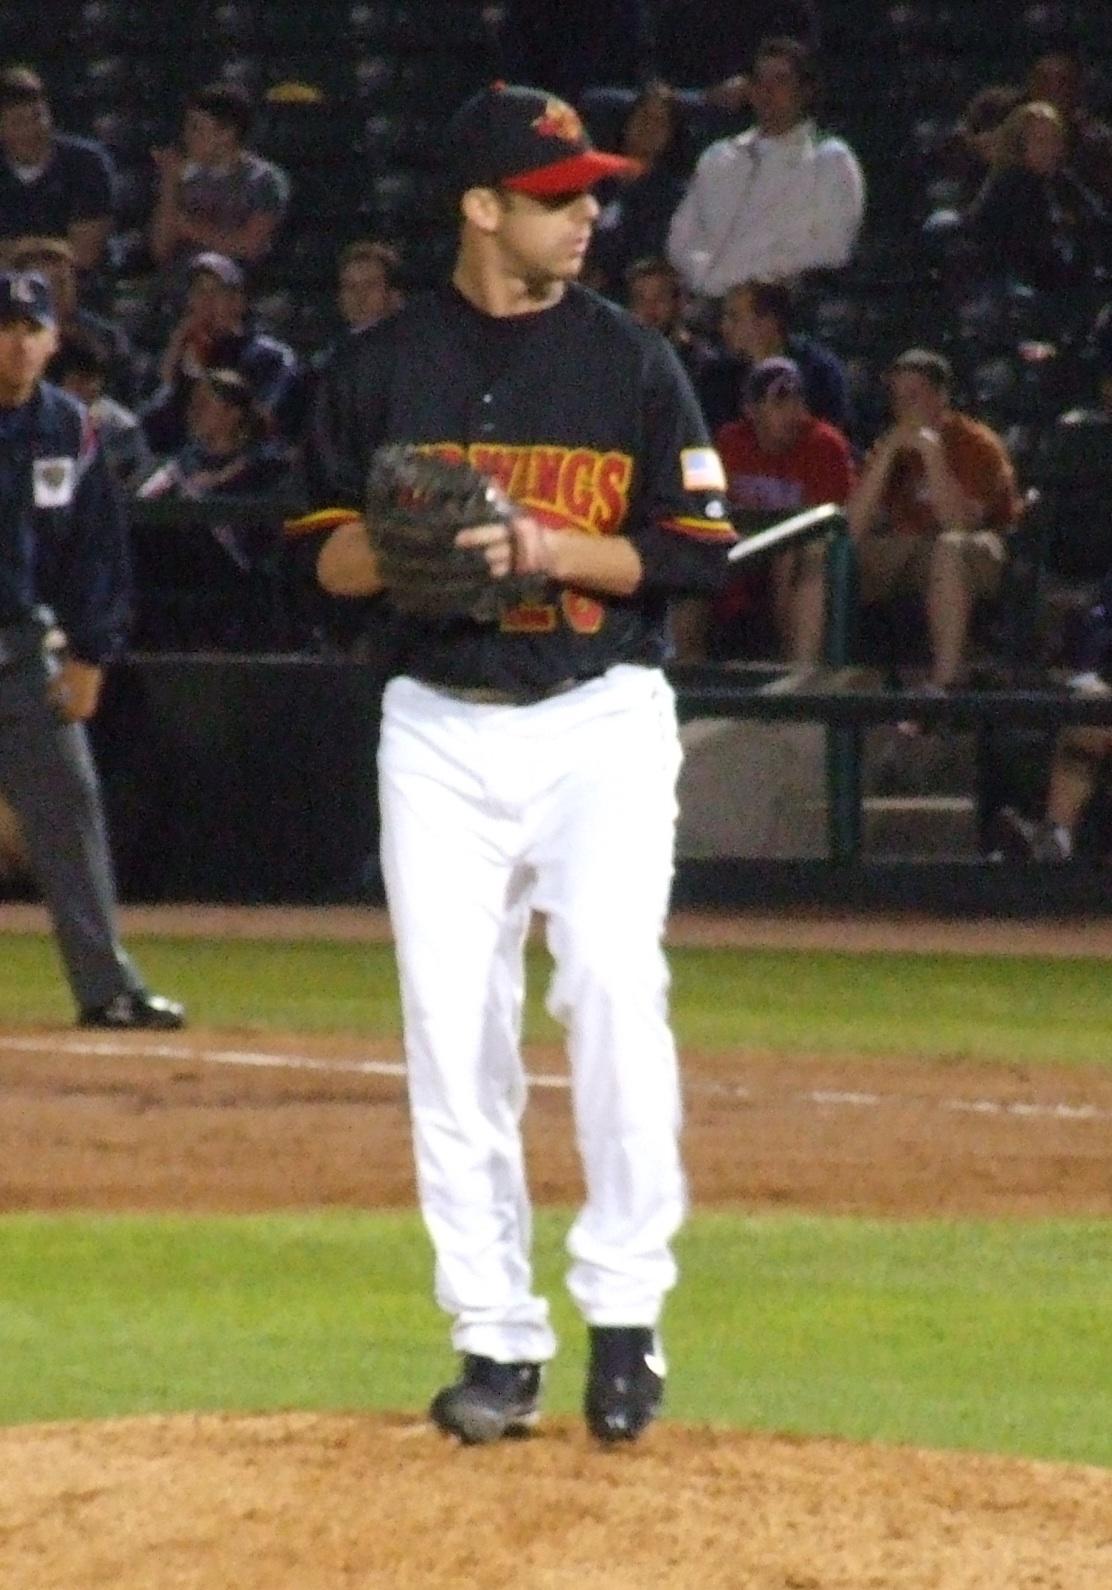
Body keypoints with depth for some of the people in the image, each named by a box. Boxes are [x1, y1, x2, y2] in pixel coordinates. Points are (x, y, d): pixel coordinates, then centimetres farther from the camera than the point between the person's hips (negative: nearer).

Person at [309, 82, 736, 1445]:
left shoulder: (631, 363, 3)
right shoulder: (384, 367, 6)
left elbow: (696, 551, 0)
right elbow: (325, 561, 9)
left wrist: (552, 548, -15)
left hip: (602, 726, -2)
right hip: (439, 733, 2)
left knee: (614, 994, -16)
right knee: (451, 1027, -1)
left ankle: (624, 1315, -8)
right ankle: (495, 1337, 6)